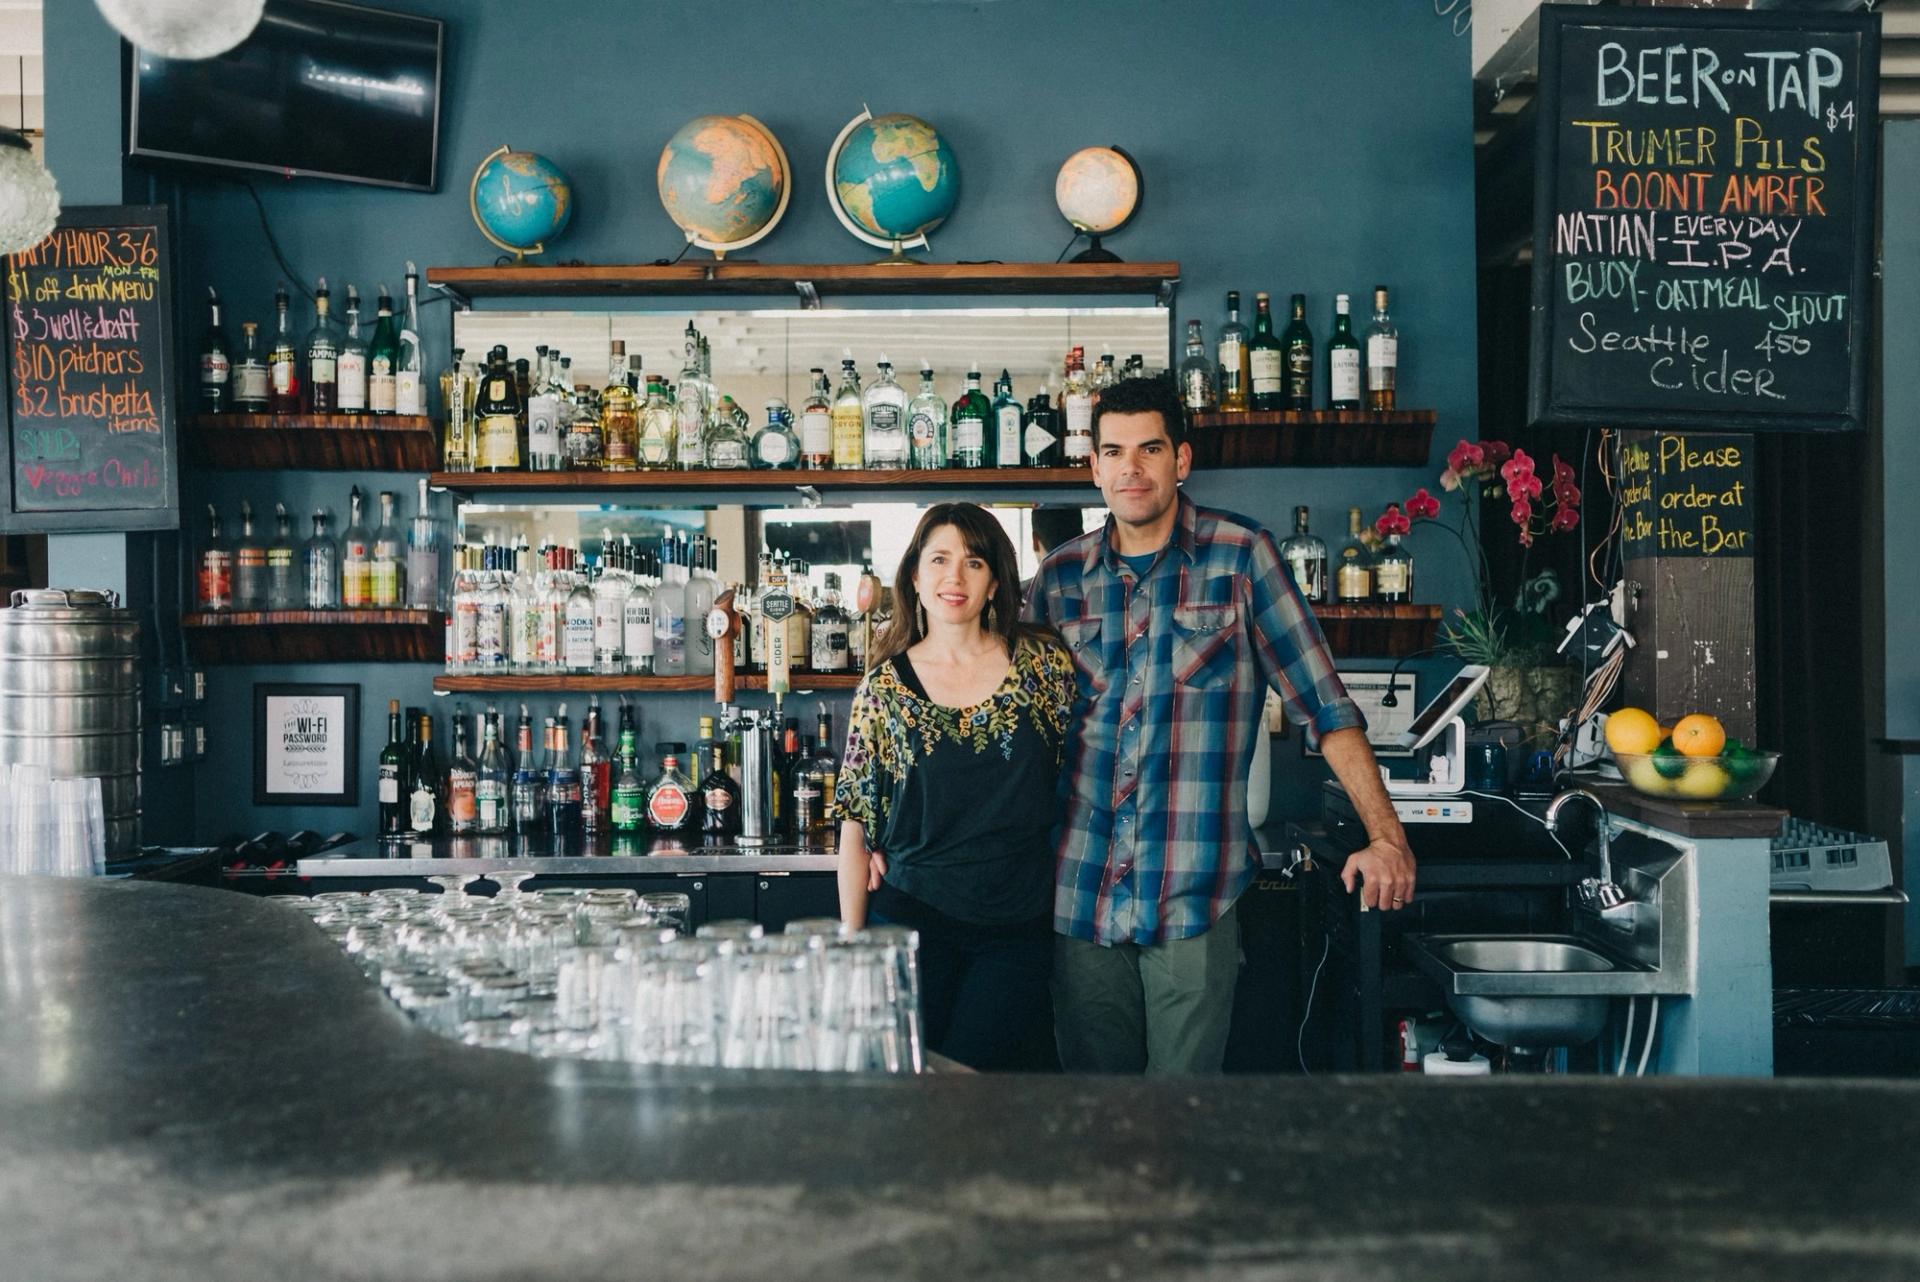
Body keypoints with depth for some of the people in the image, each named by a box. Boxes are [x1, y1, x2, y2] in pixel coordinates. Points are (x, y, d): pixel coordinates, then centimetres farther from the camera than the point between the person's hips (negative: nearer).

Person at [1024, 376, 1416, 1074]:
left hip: (1194, 895, -3)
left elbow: (1323, 703, -1)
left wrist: (1387, 835, -7)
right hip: (1080, 892, 3)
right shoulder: (1061, 574, 7)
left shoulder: (1241, 556, -2)